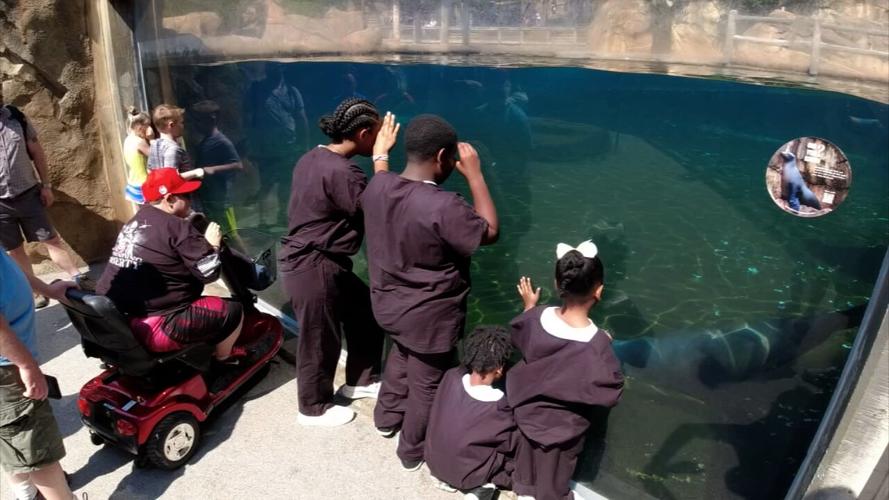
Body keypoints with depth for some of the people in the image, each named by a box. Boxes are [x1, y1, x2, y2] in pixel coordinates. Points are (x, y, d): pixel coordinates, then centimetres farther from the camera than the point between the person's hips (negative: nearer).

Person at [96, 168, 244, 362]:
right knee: (233, 311, 2)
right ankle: (223, 360, 25)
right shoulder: (177, 227, -14)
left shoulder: (134, 222, 12)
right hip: (155, 329, -10)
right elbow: (209, 272, -14)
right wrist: (212, 244, 2)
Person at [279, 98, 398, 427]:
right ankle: (314, 408, 29)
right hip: (314, 267, -10)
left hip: (323, 262, 10)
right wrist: (381, 157, -17)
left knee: (366, 314, 19)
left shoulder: (315, 158, 6)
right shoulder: (340, 172, -26)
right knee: (320, 339, 7)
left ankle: (359, 381, 36)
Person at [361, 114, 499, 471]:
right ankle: (413, 453, 37)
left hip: (388, 303, 7)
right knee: (427, 385, 17)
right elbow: (489, 232, -17)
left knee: (401, 354, 35)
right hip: (429, 317, -7)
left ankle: (387, 417, 53)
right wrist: (474, 174, -15)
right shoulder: (444, 207, -33)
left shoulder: (377, 185, -11)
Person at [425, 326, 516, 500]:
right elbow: (510, 445, -13)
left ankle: (448, 476, 13)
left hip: (434, 461, 5)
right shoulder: (497, 407, -29)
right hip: (466, 475, -5)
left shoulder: (452, 376, -18)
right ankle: (481, 486, -2)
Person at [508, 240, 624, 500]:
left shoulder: (536, 318, -24)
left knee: (528, 456, 33)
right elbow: (612, 393, -23)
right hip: (563, 425, -4)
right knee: (554, 471, 26)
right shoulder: (597, 344, -36)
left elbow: (517, 336, -1)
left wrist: (529, 307, 13)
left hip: (527, 410, 4)